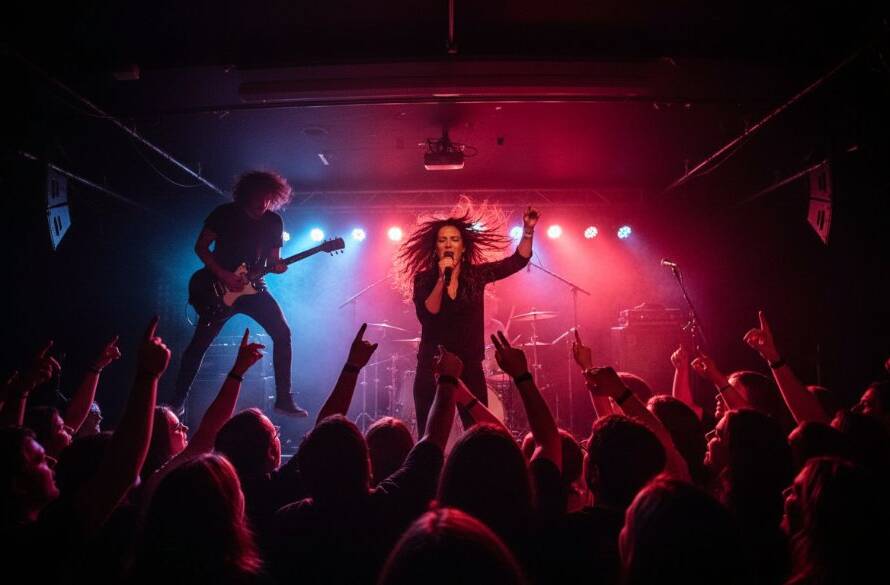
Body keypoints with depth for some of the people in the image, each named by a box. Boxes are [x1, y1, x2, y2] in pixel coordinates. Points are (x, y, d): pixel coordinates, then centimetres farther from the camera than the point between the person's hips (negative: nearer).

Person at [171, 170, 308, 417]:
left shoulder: (274, 222, 4)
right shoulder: (225, 214, -5)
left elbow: (272, 259, 10)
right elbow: (200, 247, -4)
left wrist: (277, 266, -15)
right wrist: (222, 274, -15)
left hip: (253, 288, 3)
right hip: (220, 289, -3)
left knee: (282, 333, -13)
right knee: (199, 343, -5)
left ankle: (284, 399, -8)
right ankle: (178, 401, 11)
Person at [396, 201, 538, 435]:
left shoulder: (476, 274, 2)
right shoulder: (423, 279, -3)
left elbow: (518, 260, 1)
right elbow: (428, 315, -18)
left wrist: (528, 230, -13)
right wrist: (442, 279, -25)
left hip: (469, 368, 1)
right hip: (432, 369, -1)